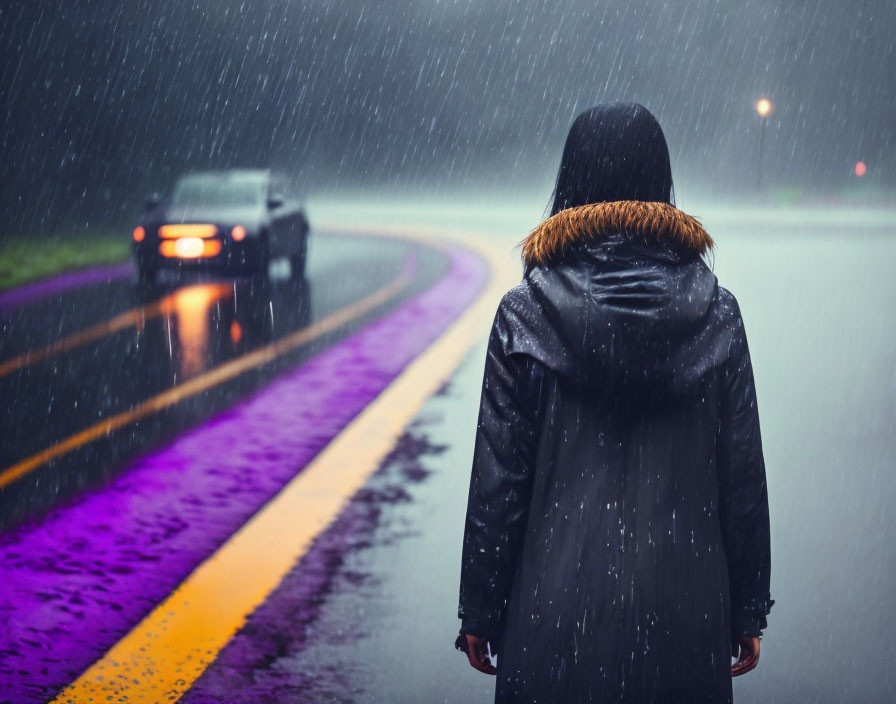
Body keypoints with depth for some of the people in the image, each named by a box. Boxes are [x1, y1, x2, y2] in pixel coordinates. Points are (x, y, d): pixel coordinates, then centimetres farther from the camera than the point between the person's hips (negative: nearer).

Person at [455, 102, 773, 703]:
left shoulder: (523, 316, -7)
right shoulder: (716, 315, -3)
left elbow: (498, 475, -6)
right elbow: (743, 474, 0)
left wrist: (480, 611, 4)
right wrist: (748, 611, 9)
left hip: (561, 605, -1)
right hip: (684, 604, 1)